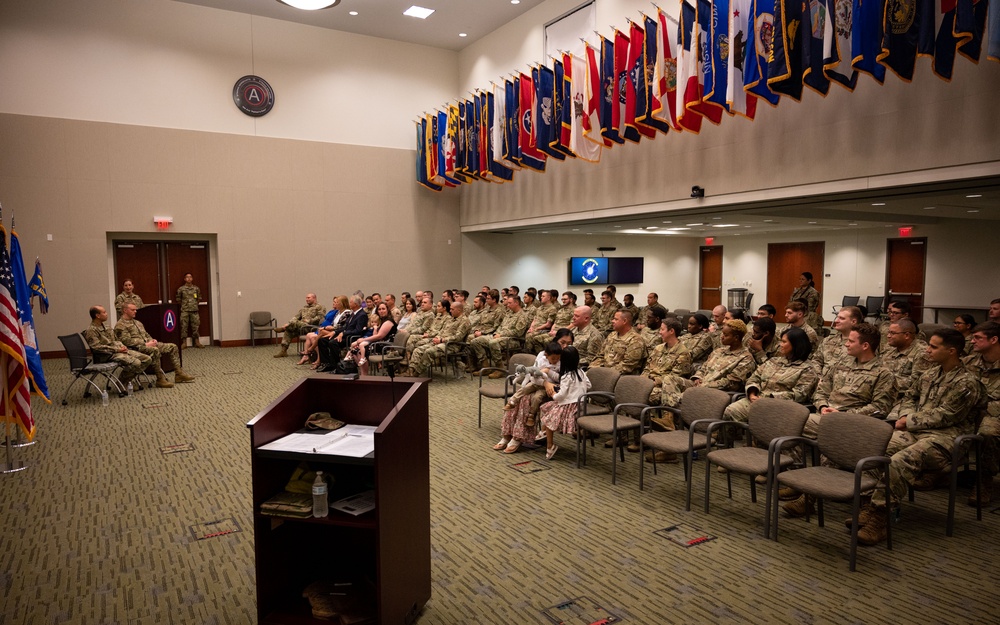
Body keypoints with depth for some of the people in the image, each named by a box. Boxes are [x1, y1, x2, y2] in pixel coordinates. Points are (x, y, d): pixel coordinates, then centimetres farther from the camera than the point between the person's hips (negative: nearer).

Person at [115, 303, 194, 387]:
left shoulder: (137, 322, 26)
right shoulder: (120, 325, -3)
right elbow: (127, 341, -16)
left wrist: (152, 340, 5)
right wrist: (145, 344, -20)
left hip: (148, 344, 9)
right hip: (136, 348, -9)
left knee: (172, 347, -4)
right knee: (155, 350, -39)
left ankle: (179, 374, -7)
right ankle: (160, 379, -35)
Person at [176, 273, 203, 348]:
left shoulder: (196, 288, 7)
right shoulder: (181, 289, 1)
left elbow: (199, 298, 17)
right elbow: (178, 299, 7)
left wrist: (195, 304, 10)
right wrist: (184, 304, 4)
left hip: (194, 310, 2)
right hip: (184, 311, -2)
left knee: (195, 326, 4)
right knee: (184, 326, -1)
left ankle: (196, 342, 10)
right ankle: (183, 343, 5)